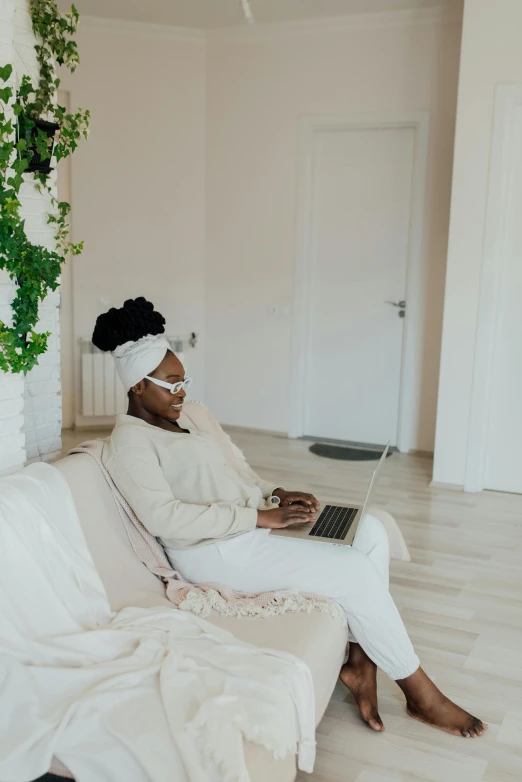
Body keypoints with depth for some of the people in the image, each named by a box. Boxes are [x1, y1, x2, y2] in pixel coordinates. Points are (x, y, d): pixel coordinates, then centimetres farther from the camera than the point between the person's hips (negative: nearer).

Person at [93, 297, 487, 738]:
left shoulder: (177, 419, 15)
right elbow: (164, 519, -24)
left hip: (246, 524, 9)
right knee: (356, 571, -18)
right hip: (214, 552, -9)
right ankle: (422, 696, -1)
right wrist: (259, 516, -24)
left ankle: (361, 663, -2)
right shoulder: (129, 442, -12)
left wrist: (274, 494, 2)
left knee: (370, 532, -3)